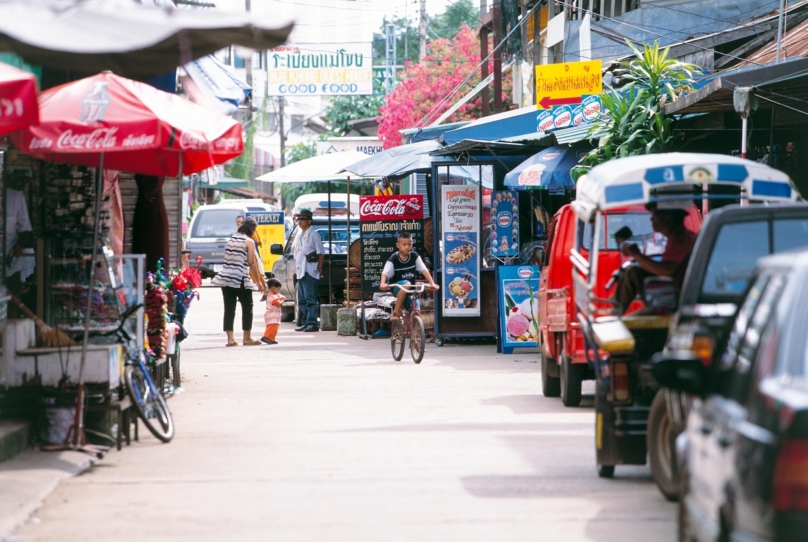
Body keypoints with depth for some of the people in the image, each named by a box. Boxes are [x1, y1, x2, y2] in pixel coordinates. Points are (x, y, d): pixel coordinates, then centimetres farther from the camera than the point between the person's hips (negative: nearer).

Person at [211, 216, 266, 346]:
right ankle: (247, 338, 9)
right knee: (247, 308, 7)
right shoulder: (249, 241, -5)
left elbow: (227, 258, 12)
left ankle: (230, 338, 1)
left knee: (229, 309, 4)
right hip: (241, 279, -6)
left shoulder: (231, 240, 14)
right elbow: (251, 262, -8)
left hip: (226, 277, 6)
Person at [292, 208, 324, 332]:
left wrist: (319, 267, -12)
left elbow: (321, 253, -7)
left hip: (310, 271, -8)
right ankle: (305, 322, 15)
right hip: (300, 271, 8)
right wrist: (295, 269, 18)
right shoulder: (298, 235, 17)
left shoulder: (313, 235, -6)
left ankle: (312, 323, -10)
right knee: (302, 300, 10)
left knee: (310, 298, -10)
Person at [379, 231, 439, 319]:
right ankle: (396, 312, -28)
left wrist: (432, 283, -25)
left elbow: (424, 270, -11)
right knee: (406, 284, -37)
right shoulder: (393, 259, -14)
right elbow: (385, 273, -26)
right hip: (397, 288, -4)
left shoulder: (414, 256, -5)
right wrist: (383, 284, -47)